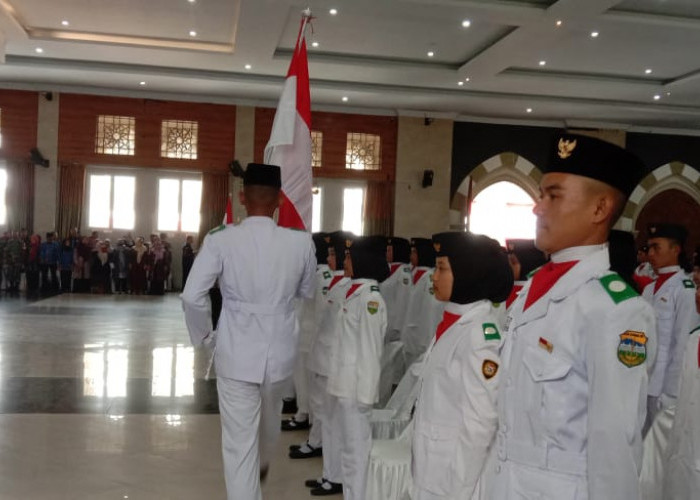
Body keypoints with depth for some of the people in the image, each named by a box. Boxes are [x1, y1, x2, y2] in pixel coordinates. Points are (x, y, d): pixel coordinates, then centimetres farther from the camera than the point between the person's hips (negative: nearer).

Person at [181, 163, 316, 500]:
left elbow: (191, 297, -15)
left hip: (237, 354, -3)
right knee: (269, 420, 31)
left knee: (239, 443, 7)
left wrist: (202, 332, 3)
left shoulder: (221, 240, -14)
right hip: (280, 352, 4)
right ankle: (262, 464, 60)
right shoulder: (301, 242, -9)